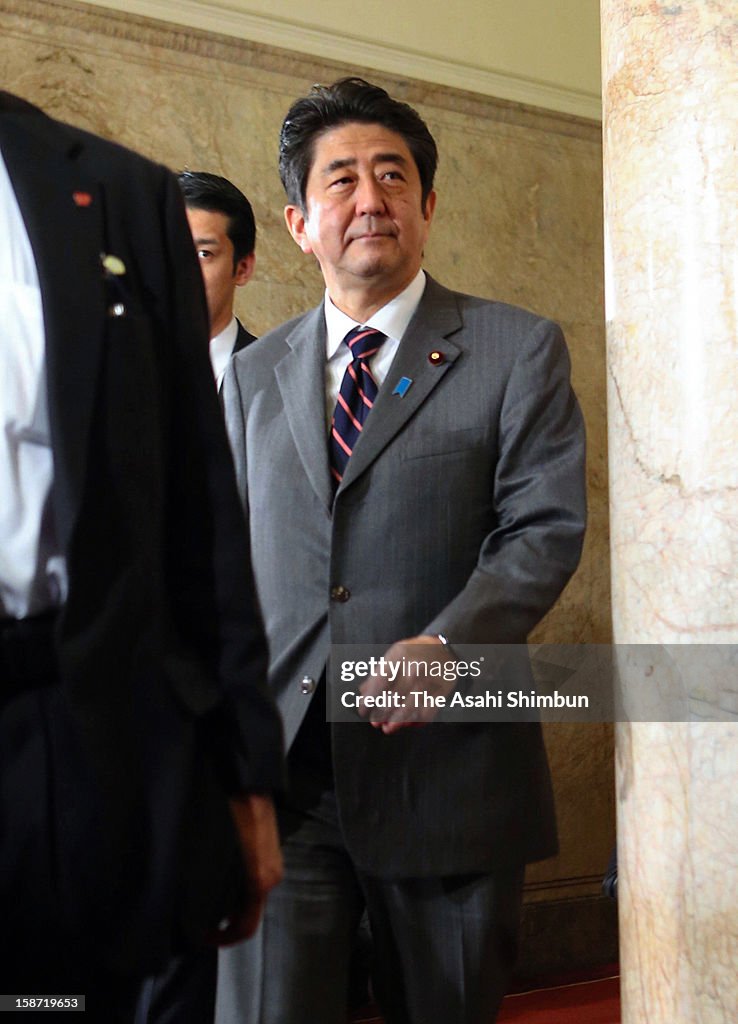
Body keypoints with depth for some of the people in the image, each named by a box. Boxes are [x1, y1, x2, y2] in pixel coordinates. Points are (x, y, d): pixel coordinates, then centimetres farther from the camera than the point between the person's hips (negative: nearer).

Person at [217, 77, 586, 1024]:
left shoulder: (519, 351, 4)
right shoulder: (251, 377, 16)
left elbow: (545, 526, -6)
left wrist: (445, 642, -23)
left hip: (445, 762, -2)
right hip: (274, 771, 2)